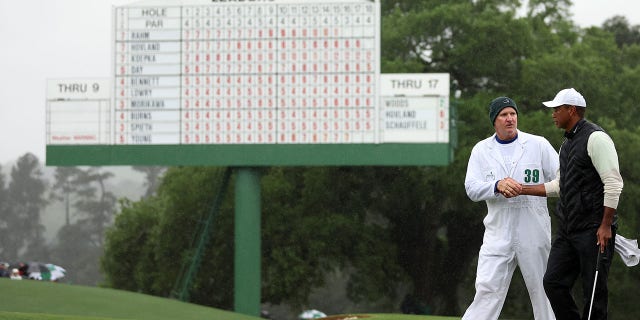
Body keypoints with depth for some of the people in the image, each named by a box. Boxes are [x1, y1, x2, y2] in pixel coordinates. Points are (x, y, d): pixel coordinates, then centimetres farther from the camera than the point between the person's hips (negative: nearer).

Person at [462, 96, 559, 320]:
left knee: (541, 289, 4)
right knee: (488, 289, -6)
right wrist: (498, 185, -20)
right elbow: (471, 188, -2)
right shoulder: (481, 150, 9)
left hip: (534, 232, -1)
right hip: (498, 232, 1)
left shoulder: (538, 145, 4)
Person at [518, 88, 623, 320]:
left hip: (593, 230, -9)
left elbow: (613, 183, -16)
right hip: (568, 229, 9)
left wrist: (606, 225, -19)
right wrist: (522, 190, 18)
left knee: (594, 291, -5)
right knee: (553, 282, 4)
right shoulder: (567, 144, 18)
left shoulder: (595, 138, -11)